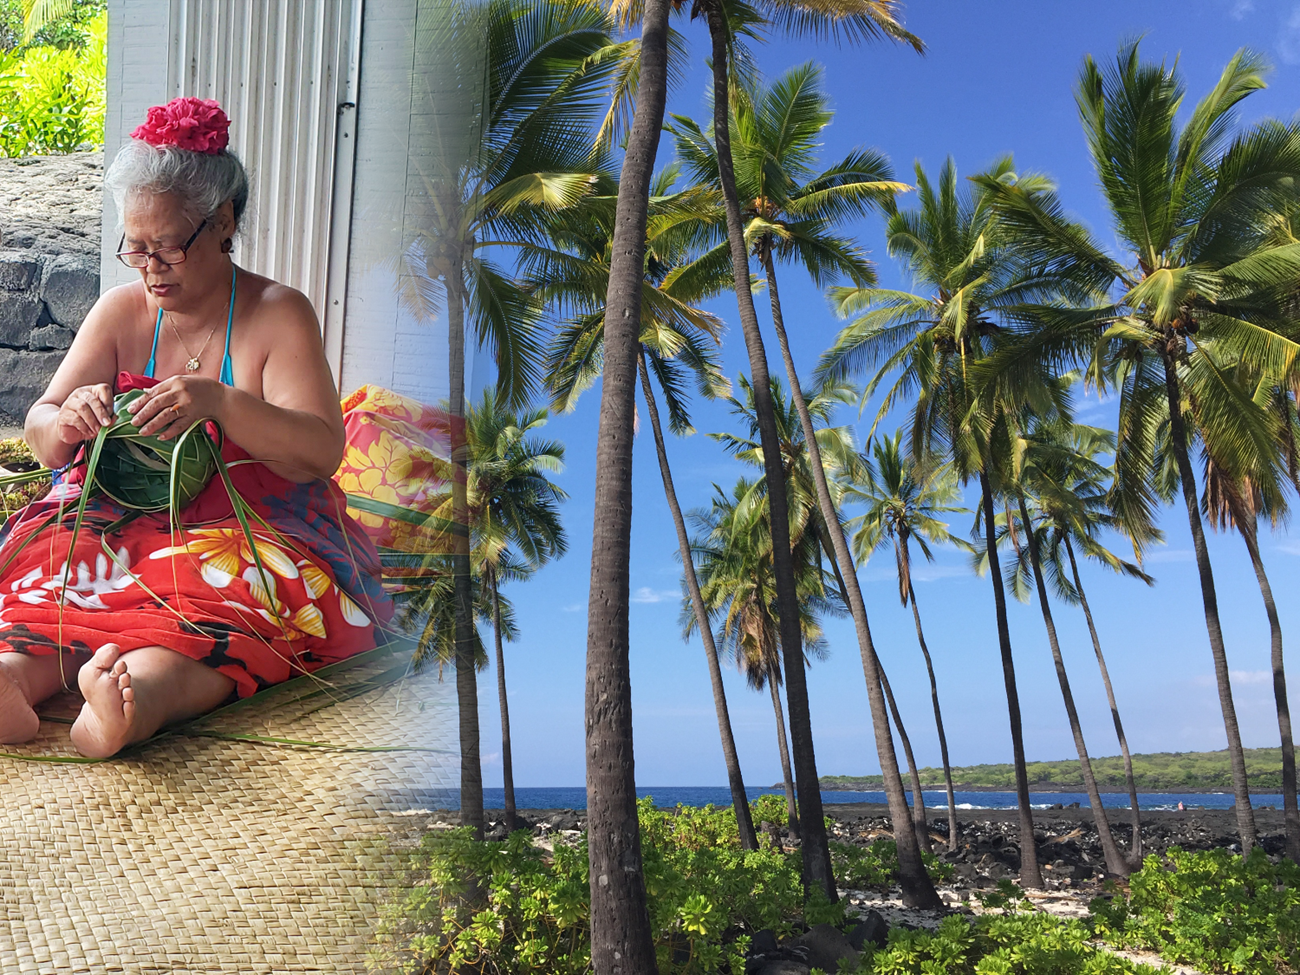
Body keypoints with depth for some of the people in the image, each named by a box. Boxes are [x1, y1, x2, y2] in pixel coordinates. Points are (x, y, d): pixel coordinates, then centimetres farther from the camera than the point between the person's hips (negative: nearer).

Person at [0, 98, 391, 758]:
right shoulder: (118, 312, 12)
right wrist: (69, 421, -17)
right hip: (121, 518, 4)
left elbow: (321, 454, -13)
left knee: (224, 582, -38)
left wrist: (222, 402, -31)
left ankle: (148, 687, -62)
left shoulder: (278, 314, -1)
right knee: (58, 557, -29)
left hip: (252, 526, -3)